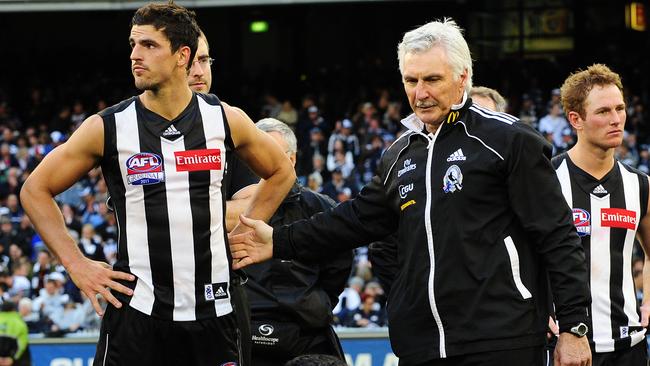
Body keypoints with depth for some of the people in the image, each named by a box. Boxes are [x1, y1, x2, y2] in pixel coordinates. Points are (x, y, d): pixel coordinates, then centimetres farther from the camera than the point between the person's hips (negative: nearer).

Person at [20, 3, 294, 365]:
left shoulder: (226, 120, 2)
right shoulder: (106, 128, -3)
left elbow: (281, 172, 20)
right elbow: (36, 190, 6)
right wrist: (77, 265, -1)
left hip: (213, 306, 2)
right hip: (136, 306, -2)